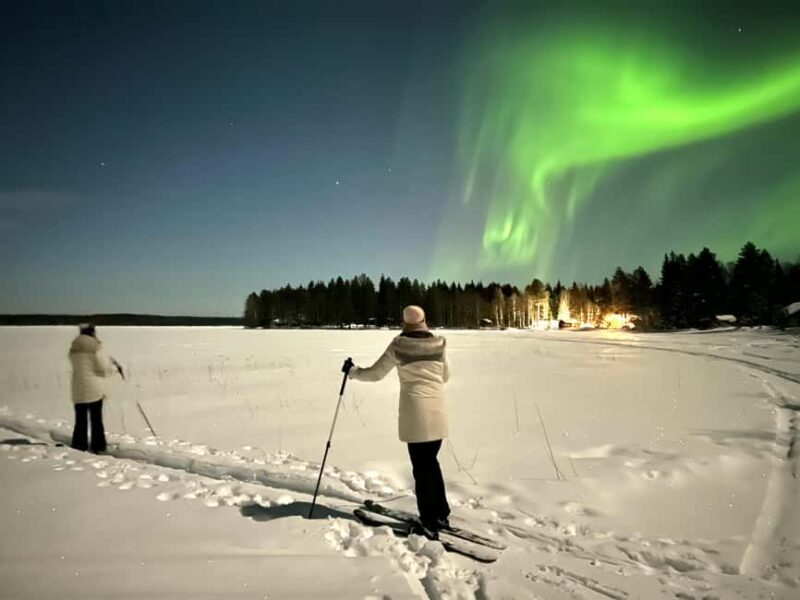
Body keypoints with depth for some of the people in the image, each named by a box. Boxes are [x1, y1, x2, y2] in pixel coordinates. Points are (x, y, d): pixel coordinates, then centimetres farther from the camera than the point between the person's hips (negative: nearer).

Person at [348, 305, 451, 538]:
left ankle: (430, 524, 10)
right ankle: (441, 514, 28)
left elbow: (375, 373, 2)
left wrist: (354, 372, 19)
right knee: (431, 462, 20)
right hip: (437, 412, 4)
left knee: (421, 468, 4)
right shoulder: (438, 344, 2)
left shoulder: (398, 346, -6)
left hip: (415, 413, -4)